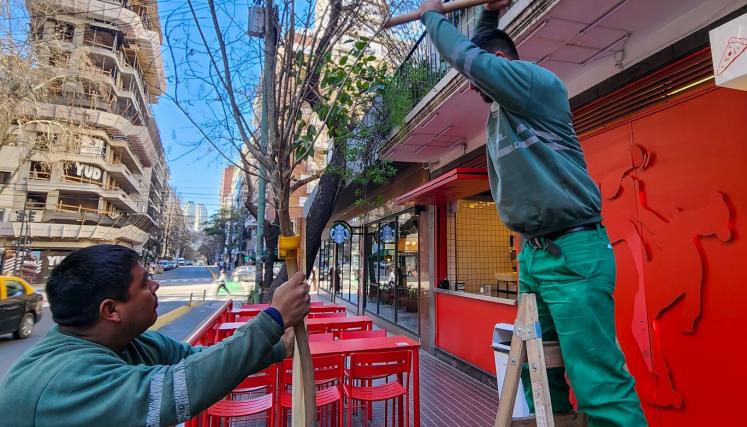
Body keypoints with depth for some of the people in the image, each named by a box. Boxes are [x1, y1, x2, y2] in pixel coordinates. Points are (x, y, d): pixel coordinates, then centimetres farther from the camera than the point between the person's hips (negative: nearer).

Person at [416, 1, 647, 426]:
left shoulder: (538, 81, -4)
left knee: (599, 384, -8)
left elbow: (467, 58, -10)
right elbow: (476, 58, 35)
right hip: (533, 253, 9)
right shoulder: (502, 107, 19)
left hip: (573, 253, -9)